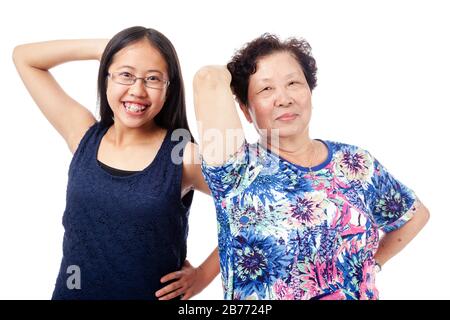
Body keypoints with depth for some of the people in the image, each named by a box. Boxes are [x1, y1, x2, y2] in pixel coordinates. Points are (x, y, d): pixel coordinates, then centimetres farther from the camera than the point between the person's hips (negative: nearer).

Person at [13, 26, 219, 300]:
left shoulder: (185, 156, -15)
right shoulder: (84, 134, -5)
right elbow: (24, 57, 1)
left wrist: (204, 274, -8)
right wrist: (104, 47, -7)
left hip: (155, 294, -3)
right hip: (73, 291, 3)